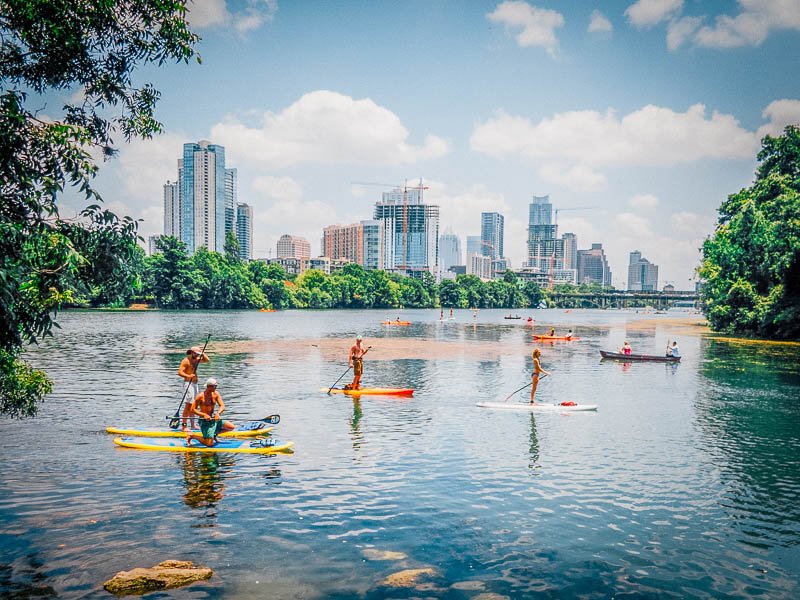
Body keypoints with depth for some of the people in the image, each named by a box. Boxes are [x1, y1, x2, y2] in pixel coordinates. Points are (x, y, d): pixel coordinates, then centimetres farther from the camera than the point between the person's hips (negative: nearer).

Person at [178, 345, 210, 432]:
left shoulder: (196, 359, 12)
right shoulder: (186, 360, -12)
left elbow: (207, 360, 18)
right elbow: (180, 372, -20)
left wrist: (202, 353, 5)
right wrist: (188, 376, -34)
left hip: (195, 384, 9)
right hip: (188, 384, -9)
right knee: (188, 405, -12)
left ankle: (192, 425, 18)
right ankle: (184, 426, -11)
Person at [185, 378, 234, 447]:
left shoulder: (216, 394, 2)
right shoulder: (200, 396, -14)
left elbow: (222, 406, -5)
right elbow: (193, 409, -14)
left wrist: (218, 413, -26)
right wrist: (204, 415, -25)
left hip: (214, 419, 6)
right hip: (205, 421, -6)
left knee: (231, 427, -2)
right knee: (209, 444, -14)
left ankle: (214, 433, 20)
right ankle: (191, 435, 7)